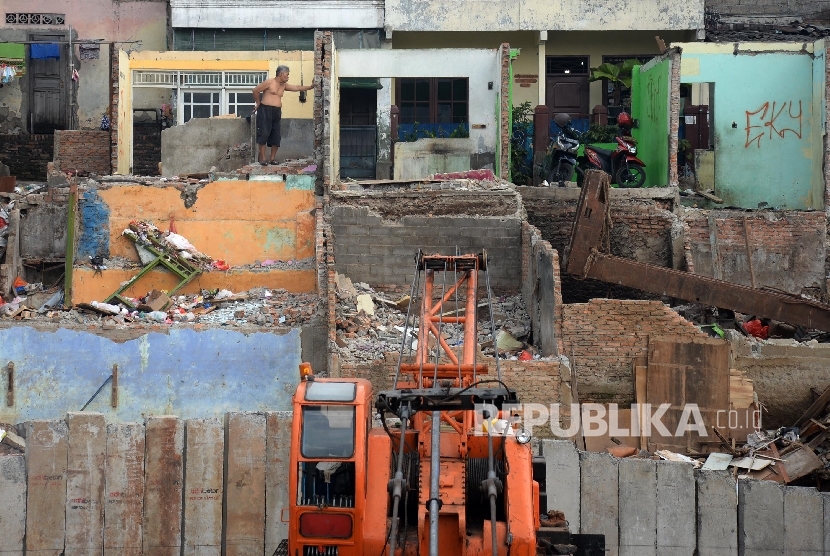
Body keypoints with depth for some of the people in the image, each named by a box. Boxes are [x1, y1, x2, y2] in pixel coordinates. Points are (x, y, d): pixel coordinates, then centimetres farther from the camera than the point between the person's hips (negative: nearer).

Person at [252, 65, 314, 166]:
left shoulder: (284, 85, 15)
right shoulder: (269, 82, -6)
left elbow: (296, 87, 17)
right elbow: (256, 90, -4)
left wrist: (310, 87, 13)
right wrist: (258, 103, 2)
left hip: (277, 112, 7)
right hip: (265, 110, -7)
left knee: (276, 136, 2)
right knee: (264, 134, -9)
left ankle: (273, 158, 9)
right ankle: (262, 158, -7)